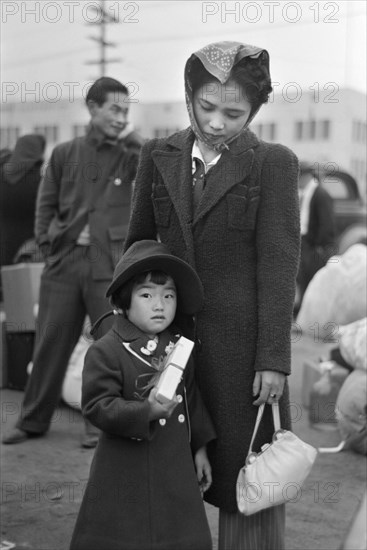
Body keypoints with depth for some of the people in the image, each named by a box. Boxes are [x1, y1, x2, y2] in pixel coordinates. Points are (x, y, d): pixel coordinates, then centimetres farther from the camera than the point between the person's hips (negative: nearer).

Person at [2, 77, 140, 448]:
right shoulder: (64, 154, 9)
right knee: (50, 344, 8)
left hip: (109, 267, -1)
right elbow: (46, 204, 13)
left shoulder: (132, 158, 3)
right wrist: (47, 244, 4)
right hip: (63, 264, 2)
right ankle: (33, 420, 22)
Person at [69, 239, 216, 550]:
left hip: (177, 467, 5)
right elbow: (97, 406, -17)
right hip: (127, 470, -5)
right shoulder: (105, 352, -13)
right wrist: (147, 411, -28)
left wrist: (200, 448, 16)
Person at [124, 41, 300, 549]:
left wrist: (274, 359, -12)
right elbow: (139, 243, 14)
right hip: (171, 334, 4)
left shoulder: (273, 164, -5)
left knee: (245, 470, 7)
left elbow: (278, 264, -9)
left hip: (242, 341, -3)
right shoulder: (158, 157, 6)